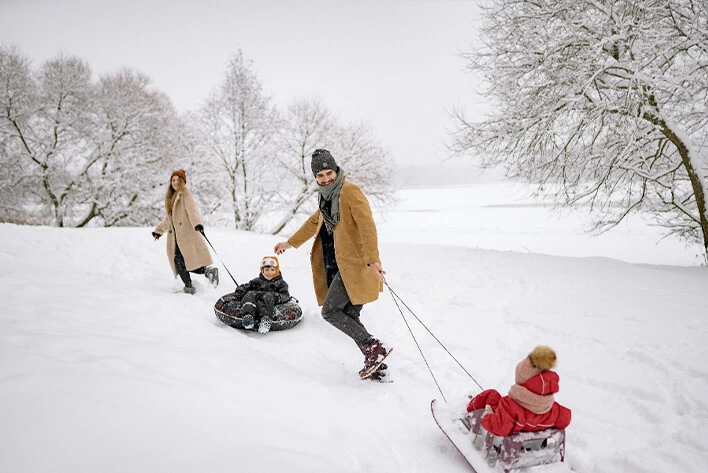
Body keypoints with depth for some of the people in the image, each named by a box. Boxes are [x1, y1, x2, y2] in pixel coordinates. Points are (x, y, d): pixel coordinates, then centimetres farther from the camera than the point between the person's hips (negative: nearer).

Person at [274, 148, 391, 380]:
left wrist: (373, 259, -31)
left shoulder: (350, 191, -9)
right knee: (349, 317, 7)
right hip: (338, 266, 9)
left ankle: (374, 347, -5)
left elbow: (367, 225, -21)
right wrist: (290, 242, 43)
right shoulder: (328, 197, 17)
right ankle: (375, 365, 14)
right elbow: (314, 222, 34)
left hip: (354, 264, -9)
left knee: (330, 311, -9)